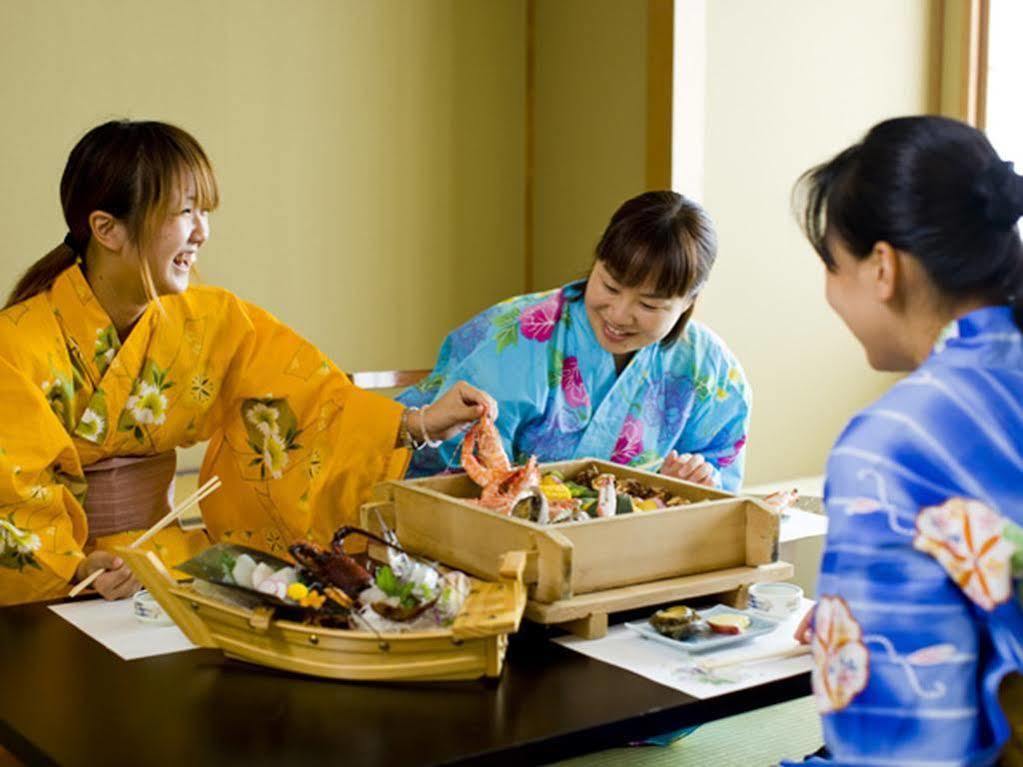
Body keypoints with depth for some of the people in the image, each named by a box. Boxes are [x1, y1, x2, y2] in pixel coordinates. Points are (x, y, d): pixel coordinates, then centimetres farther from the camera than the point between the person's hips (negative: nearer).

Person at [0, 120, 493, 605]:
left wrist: (416, 425, -14)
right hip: (60, 581, -5)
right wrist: (81, 568, -31)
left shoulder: (209, 321, 2)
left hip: (166, 560, 5)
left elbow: (307, 403, 0)